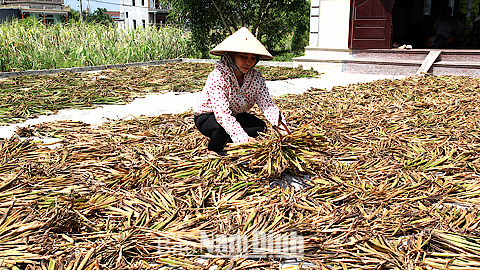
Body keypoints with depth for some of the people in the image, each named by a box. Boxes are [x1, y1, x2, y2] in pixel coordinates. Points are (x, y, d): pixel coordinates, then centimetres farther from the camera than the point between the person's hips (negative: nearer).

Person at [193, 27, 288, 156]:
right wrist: (245, 139, -50)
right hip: (206, 117, -5)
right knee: (224, 127, -36)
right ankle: (213, 150, -2)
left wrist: (281, 126, -42)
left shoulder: (256, 78, -13)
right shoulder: (217, 77, -31)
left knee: (259, 127, -17)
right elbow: (222, 114, -40)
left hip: (235, 115, 5)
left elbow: (267, 104, -22)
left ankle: (227, 141, 10)